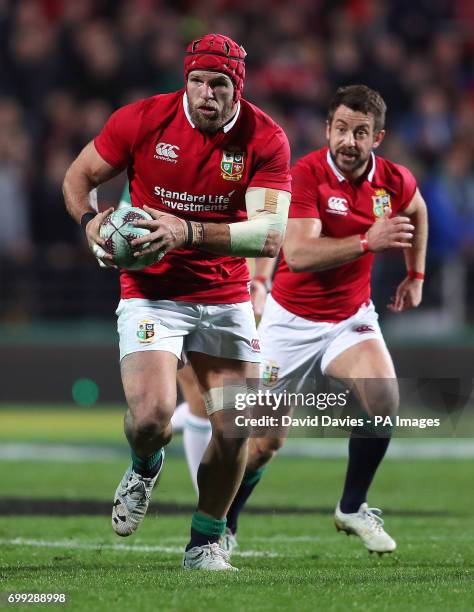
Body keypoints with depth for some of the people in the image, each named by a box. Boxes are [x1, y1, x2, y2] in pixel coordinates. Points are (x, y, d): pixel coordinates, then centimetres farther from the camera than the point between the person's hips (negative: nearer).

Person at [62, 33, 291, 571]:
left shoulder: (265, 139, -11)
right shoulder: (142, 120, -11)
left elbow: (270, 236, -20)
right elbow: (77, 177, 4)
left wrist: (189, 233, -32)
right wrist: (89, 221, -17)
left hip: (225, 296, 2)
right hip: (151, 291, -2)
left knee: (235, 427, -1)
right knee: (151, 415, -20)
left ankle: (205, 542, 21)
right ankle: (143, 469, 18)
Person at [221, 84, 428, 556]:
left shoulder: (394, 181, -6)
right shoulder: (306, 175, -21)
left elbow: (417, 211, 21)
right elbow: (298, 255, -33)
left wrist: (415, 276, 19)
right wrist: (367, 242, -41)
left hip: (352, 317, 3)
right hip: (292, 318, -3)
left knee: (383, 398, -23)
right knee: (265, 442, 0)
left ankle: (352, 508, -2)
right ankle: (222, 524, 26)